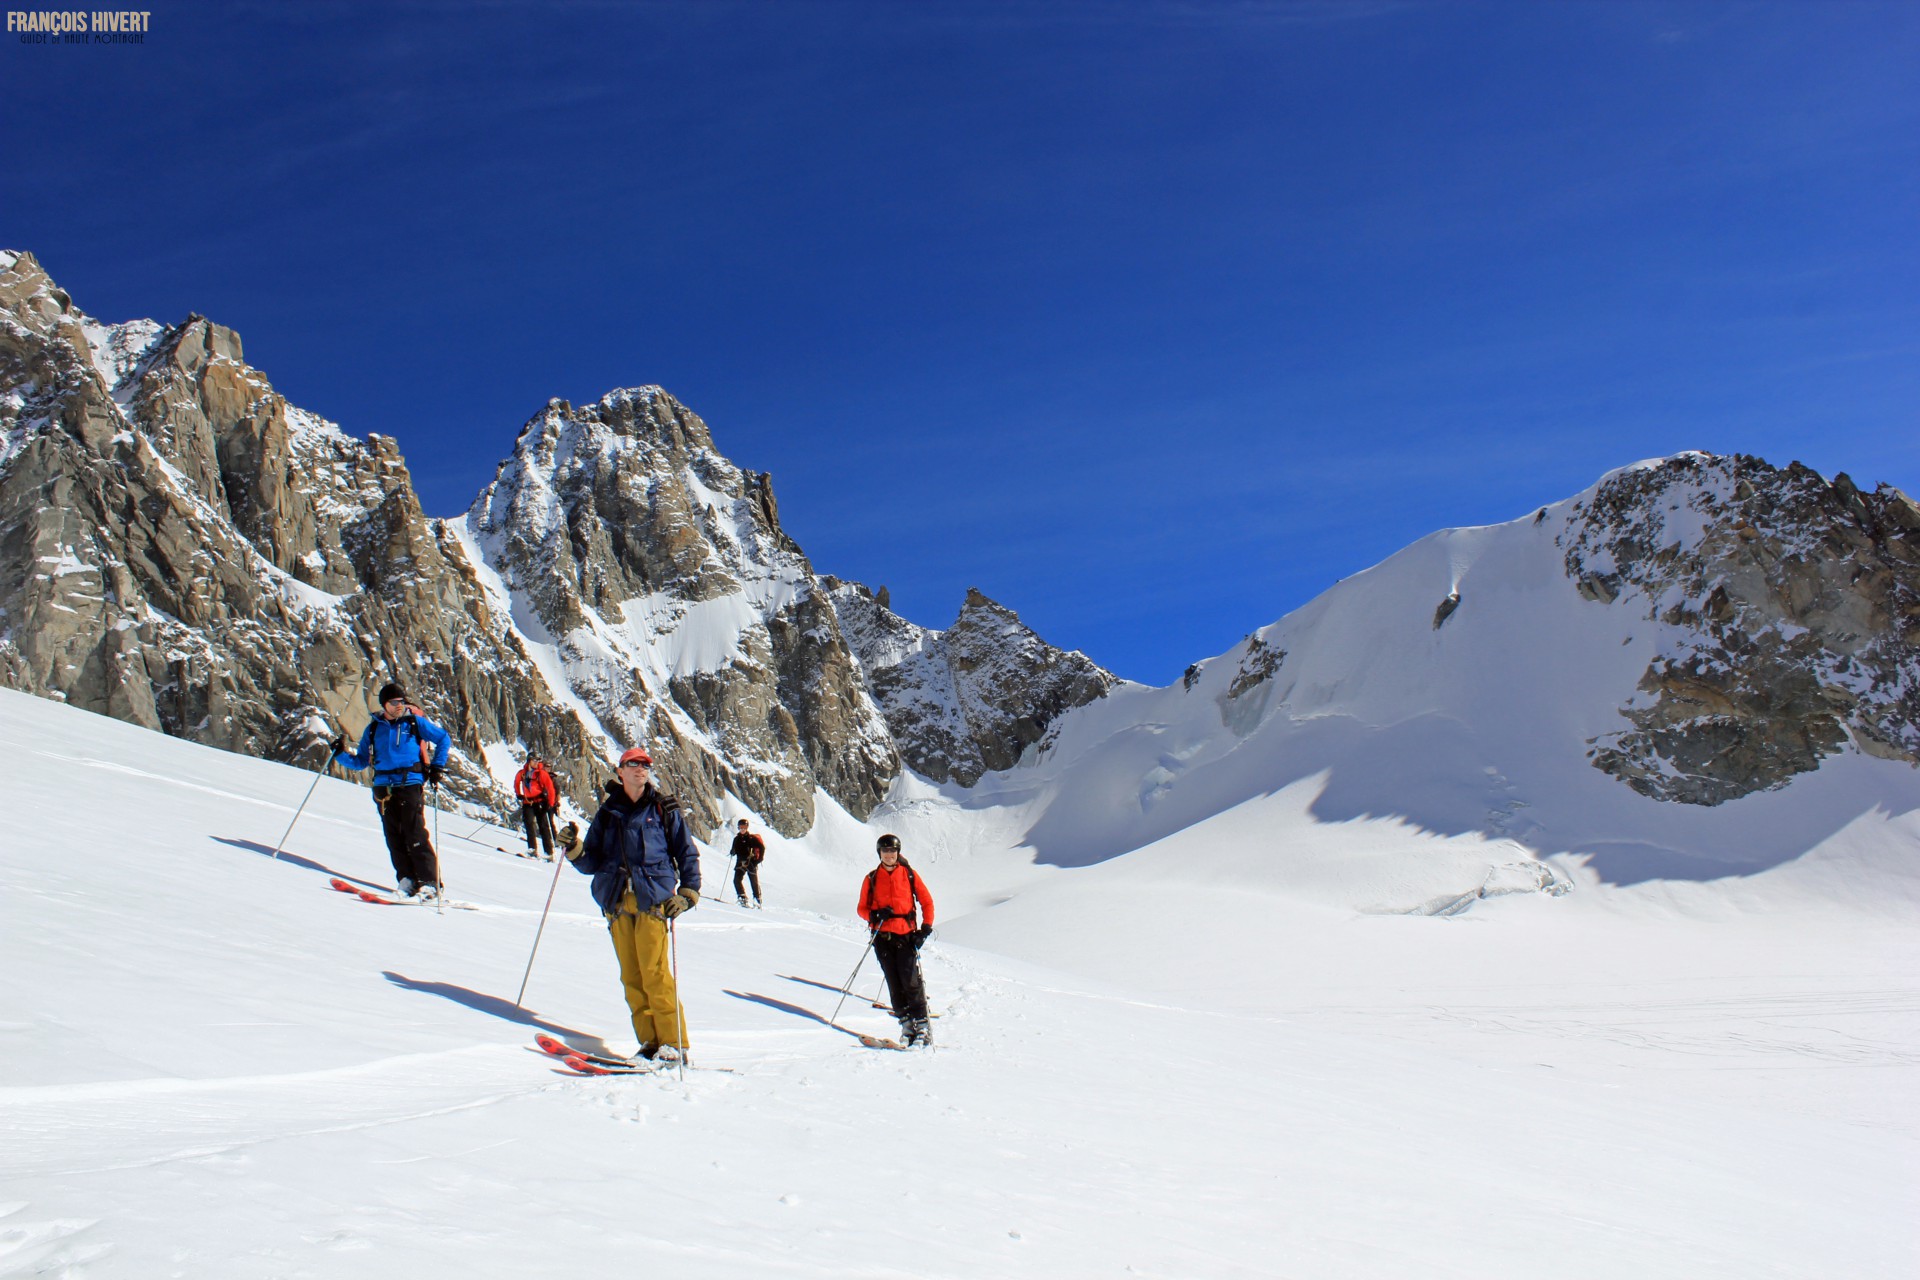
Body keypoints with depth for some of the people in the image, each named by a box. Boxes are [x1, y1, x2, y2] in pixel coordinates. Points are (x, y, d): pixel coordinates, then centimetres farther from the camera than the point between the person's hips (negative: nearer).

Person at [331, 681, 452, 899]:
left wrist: (437, 767, 4)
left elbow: (444, 739, 11)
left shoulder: (414, 722, 3)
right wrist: (342, 754, 1)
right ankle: (407, 880, 4)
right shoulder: (374, 728, 13)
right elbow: (362, 761, 18)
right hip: (384, 787, 4)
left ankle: (429, 882, -10)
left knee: (415, 835, -11)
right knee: (394, 837, 0)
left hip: (410, 784, -4)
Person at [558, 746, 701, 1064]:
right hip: (617, 903, 4)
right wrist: (574, 849, -4)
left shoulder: (664, 809, 9)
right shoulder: (607, 812, 17)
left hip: (652, 899, -4)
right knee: (631, 977, 0)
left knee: (655, 973, -11)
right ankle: (650, 1042, 4)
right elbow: (593, 862, 15)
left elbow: (687, 854, 10)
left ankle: (674, 1044, -7)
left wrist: (688, 892, -1)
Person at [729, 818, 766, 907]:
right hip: (740, 863, 4)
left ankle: (757, 899, 12)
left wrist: (759, 858, -9)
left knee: (754, 881, 1)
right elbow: (735, 850, 19)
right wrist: (733, 852, -4)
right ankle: (742, 897, -6)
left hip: (751, 863, -4)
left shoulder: (752, 838, -3)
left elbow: (762, 847, -3)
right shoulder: (737, 839, 12)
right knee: (737, 880, -12)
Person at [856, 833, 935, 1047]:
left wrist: (926, 928, -1)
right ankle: (906, 1024, 4)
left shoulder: (909, 874, 7)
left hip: (906, 936, -2)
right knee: (894, 985, -1)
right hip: (882, 938, 2)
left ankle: (922, 1025, -8)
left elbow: (927, 901, 10)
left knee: (911, 982, -12)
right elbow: (862, 908, 12)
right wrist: (875, 915, -9)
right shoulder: (871, 879, 11)